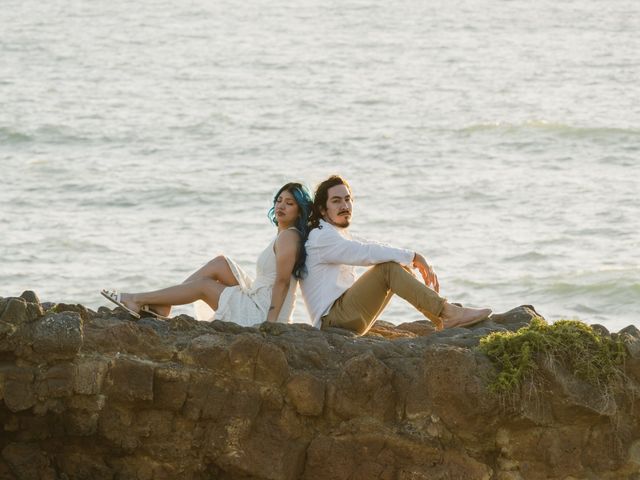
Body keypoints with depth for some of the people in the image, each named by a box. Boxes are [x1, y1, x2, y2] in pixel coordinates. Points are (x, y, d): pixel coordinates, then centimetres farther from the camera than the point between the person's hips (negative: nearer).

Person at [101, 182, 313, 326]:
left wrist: (270, 323, -26)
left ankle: (137, 300, 8)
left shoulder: (288, 236, -14)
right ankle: (161, 307, 4)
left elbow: (282, 281, -21)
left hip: (261, 313, -9)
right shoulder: (284, 236, 17)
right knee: (219, 264, 9)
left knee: (204, 285, 0)